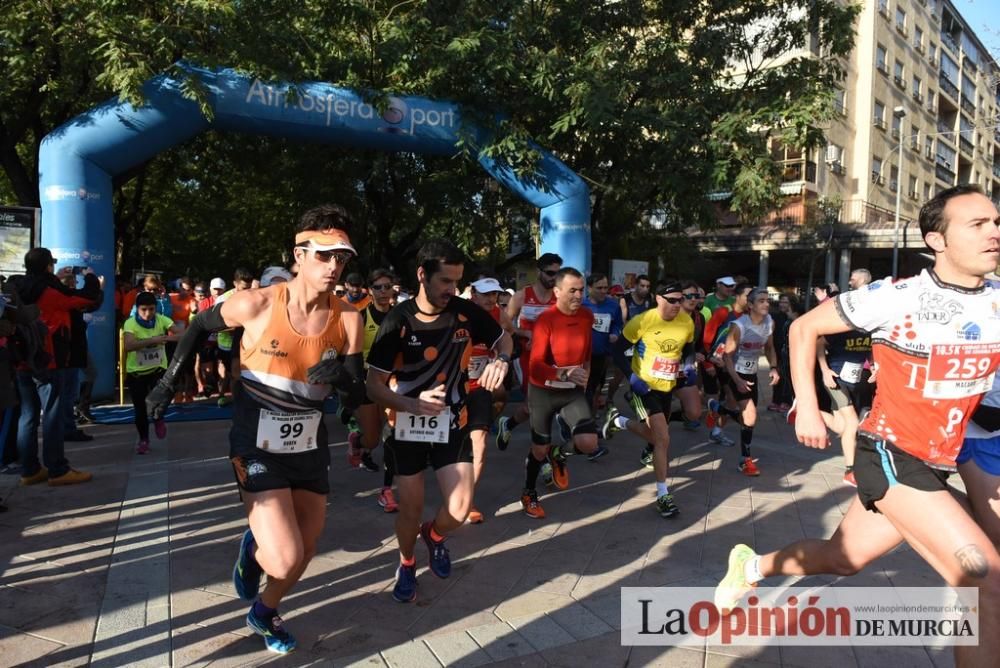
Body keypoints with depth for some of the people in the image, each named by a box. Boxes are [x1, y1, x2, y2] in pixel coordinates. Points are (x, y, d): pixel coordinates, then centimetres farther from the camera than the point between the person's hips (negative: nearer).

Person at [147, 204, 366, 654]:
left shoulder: (347, 319, -9)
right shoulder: (257, 304, -17)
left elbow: (356, 398, -6)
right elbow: (200, 326, 3)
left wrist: (341, 376, -28)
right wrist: (170, 379, 1)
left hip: (310, 447, 4)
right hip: (258, 447, -4)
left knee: (304, 555, 14)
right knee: (285, 561, -12)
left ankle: (264, 613, 46)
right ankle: (254, 547, 26)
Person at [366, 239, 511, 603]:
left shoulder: (466, 312, -9)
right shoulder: (398, 321, -17)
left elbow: (503, 338, 9)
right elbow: (374, 385, -14)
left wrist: (501, 360, -14)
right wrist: (414, 405, -32)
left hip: (452, 424, 2)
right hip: (408, 427, -1)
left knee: (459, 508, -6)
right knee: (410, 510, 5)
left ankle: (435, 536, 31)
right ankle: (407, 564, 37)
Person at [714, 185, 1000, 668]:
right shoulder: (896, 298, -13)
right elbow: (804, 328, -4)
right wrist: (806, 407, -8)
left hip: (936, 465, 6)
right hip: (889, 454, -6)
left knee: (841, 559, 19)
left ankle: (751, 565, 42)